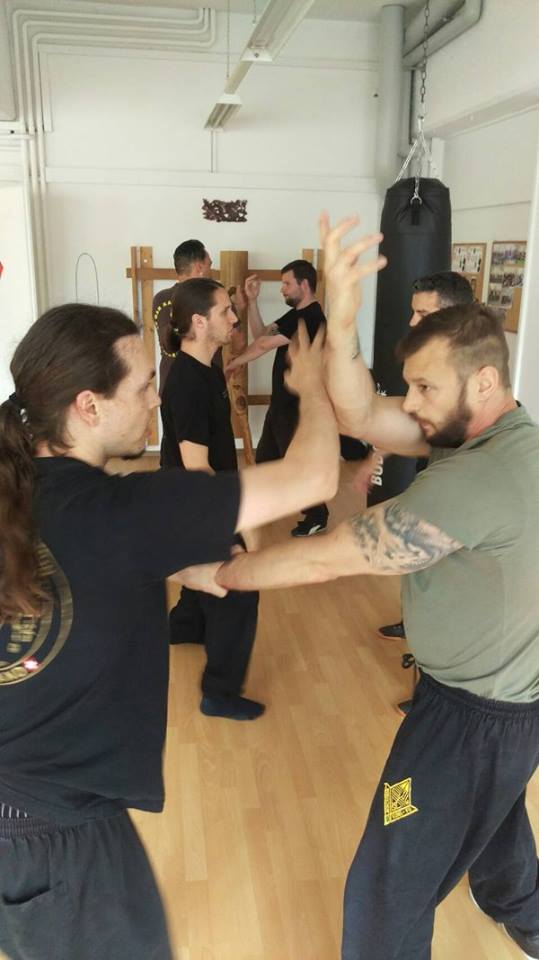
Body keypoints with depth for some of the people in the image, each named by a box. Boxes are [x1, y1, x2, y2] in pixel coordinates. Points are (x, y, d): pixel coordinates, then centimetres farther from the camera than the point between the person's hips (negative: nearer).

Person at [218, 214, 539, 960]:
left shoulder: (477, 478, -34)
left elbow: (328, 559, -30)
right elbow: (359, 416, -11)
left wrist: (217, 572, -18)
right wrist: (341, 321, -27)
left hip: (474, 714, -10)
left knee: (389, 891, 7)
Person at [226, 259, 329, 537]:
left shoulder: (311, 318, -21)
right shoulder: (295, 315, 12)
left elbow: (264, 345, -20)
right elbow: (261, 335, 8)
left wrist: (232, 363, -9)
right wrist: (252, 300, -1)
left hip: (297, 405, -10)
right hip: (282, 401, 10)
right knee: (266, 455, 20)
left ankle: (317, 516, 15)